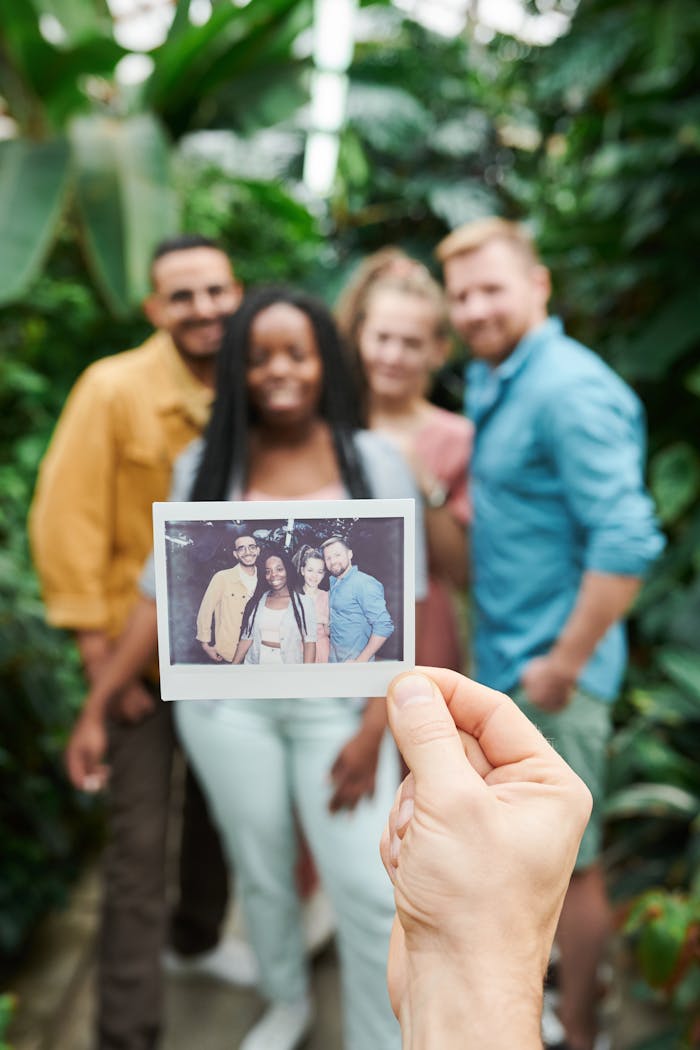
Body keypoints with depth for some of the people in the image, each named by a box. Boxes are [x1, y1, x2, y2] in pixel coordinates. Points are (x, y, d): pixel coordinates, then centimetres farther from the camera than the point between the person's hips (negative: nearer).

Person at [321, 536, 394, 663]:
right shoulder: (333, 581, 7)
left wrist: (360, 662, -22)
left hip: (354, 659, -7)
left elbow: (384, 626, -23)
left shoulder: (364, 583, -17)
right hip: (334, 657, 7)